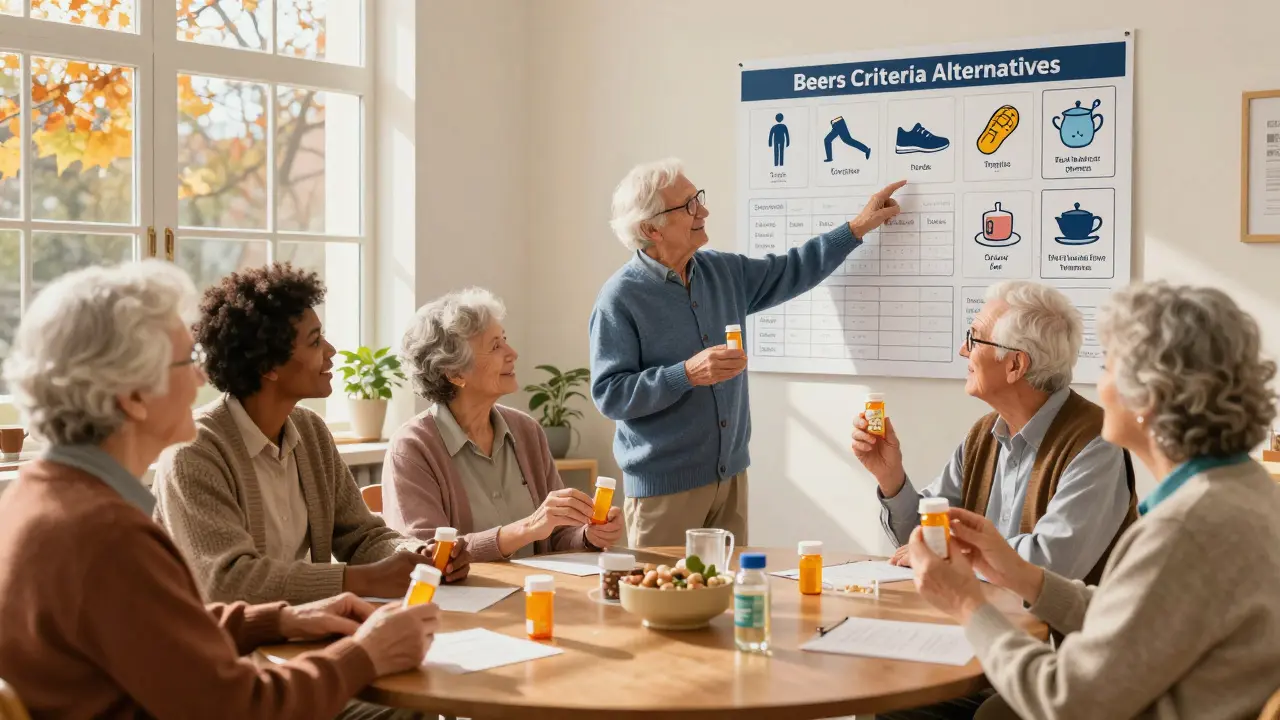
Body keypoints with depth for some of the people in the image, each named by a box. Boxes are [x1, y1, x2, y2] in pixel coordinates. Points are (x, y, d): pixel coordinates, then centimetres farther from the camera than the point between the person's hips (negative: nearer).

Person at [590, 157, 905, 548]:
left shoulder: (724, 272, 7)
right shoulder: (620, 298, -14)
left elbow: (792, 271, 19)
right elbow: (608, 394, -17)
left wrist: (857, 228, 16)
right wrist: (687, 374, -25)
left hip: (731, 477, 6)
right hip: (664, 486, -6)